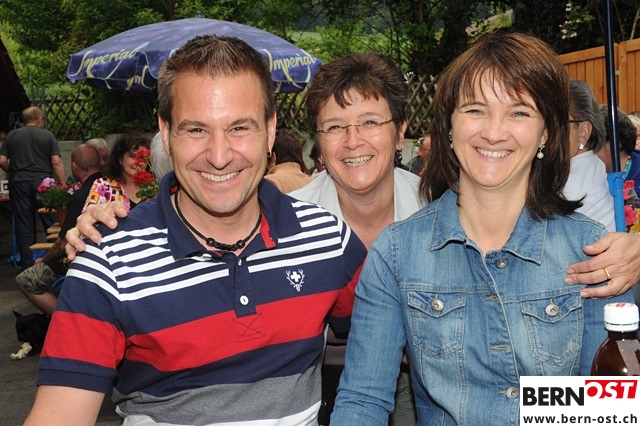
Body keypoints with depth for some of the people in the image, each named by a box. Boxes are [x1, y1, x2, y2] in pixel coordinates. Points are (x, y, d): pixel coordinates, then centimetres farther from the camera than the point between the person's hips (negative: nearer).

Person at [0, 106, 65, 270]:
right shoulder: (47, 135, 2)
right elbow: (56, 162, -6)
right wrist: (63, 186, -4)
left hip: (19, 184, 2)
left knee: (23, 227, 5)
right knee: (51, 225, 7)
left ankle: (27, 265, 8)